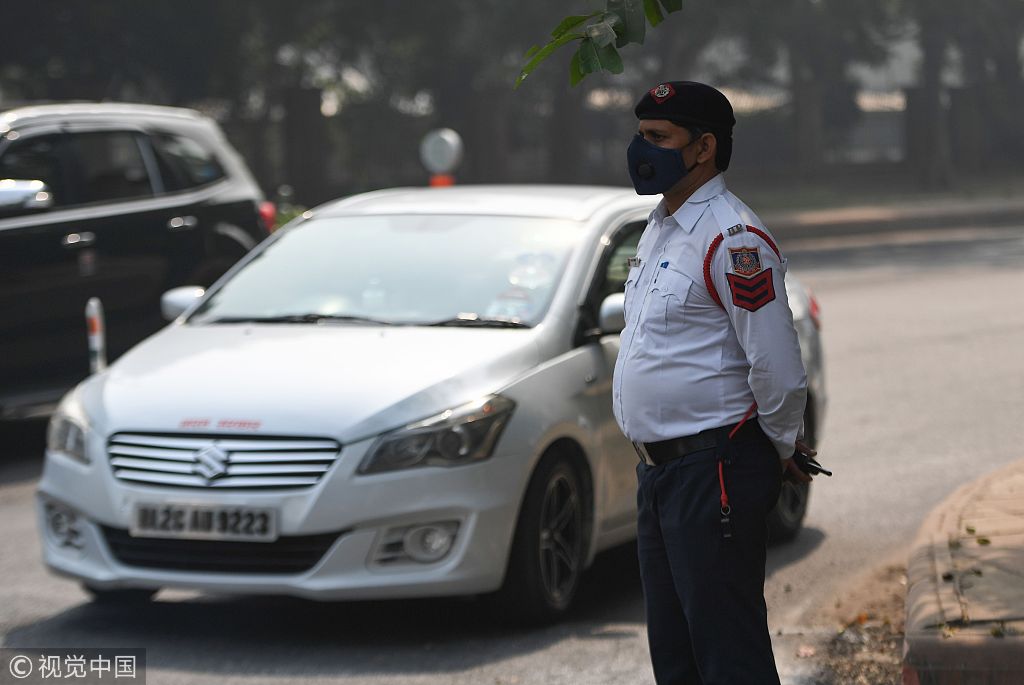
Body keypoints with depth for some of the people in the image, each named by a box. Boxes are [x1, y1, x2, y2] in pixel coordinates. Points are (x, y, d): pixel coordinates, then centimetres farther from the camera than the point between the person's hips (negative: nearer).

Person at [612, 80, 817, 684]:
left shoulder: (733, 238, -17)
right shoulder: (658, 231, 16)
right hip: (659, 470, 10)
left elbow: (779, 364, -19)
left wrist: (781, 451, -6)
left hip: (716, 473, -10)